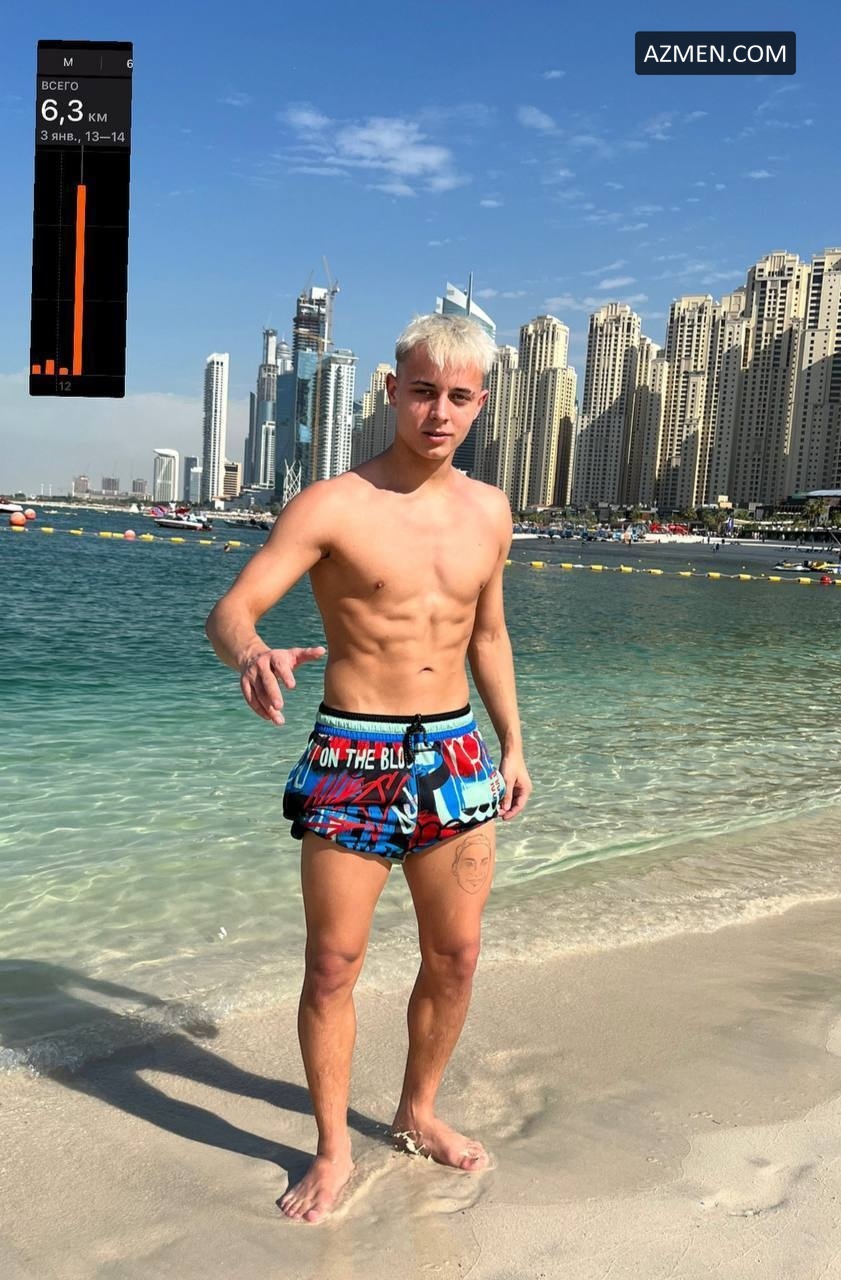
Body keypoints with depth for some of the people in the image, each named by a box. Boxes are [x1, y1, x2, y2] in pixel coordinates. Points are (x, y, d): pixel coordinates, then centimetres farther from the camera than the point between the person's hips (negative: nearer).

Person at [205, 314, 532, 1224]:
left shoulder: (489, 511, 6)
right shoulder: (331, 506, -10)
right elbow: (229, 609, -18)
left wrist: (512, 744, 16)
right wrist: (252, 655, -41)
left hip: (455, 756, 5)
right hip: (350, 759, -4)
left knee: (455, 955, 13)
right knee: (332, 963, 4)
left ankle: (418, 1114, 37)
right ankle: (332, 1150, 26)